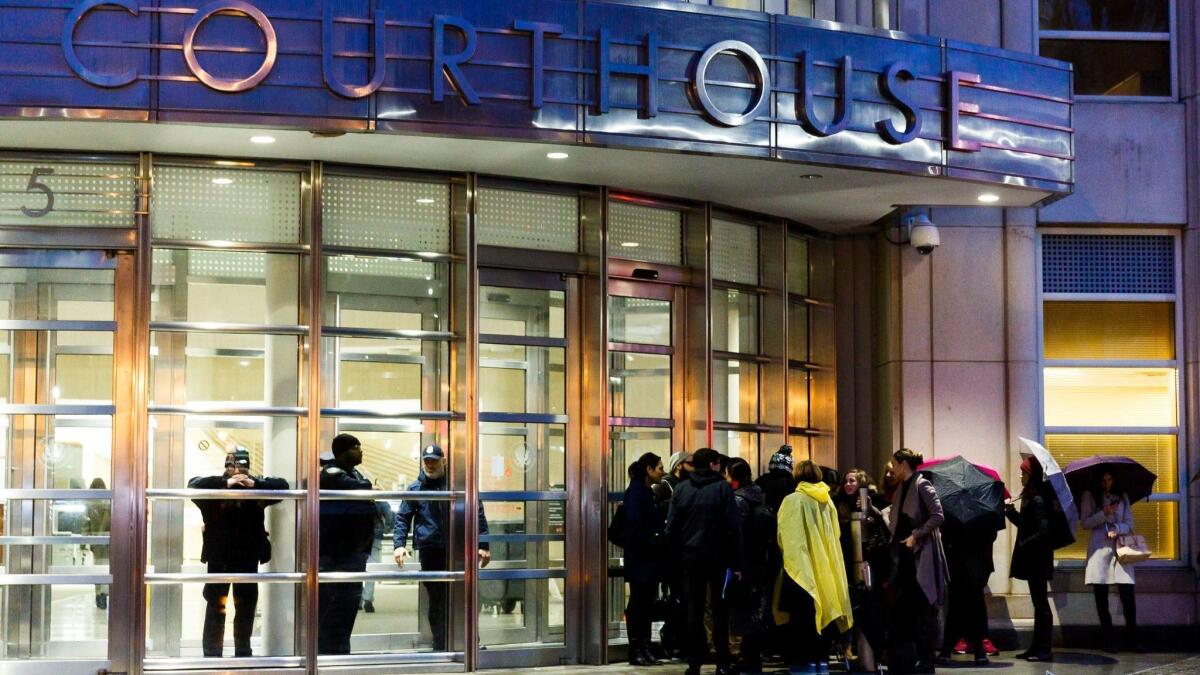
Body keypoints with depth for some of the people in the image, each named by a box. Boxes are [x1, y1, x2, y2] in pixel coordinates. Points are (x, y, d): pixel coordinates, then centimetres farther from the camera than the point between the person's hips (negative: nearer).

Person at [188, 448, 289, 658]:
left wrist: (256, 484, -20)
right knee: (216, 604, -1)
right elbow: (194, 484, -19)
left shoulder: (257, 486, 6)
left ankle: (243, 652, 22)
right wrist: (226, 483, -28)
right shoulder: (216, 486, -2)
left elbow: (282, 485, -5)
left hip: (248, 556, 3)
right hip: (219, 556, -3)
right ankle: (212, 654, 3)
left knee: (247, 604, 11)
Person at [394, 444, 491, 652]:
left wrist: (483, 545, 0)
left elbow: (478, 515, 7)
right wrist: (399, 544, -6)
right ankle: (440, 646, 8)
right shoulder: (416, 488, 9)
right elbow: (402, 518, 9)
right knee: (437, 600, 3)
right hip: (430, 550, 1)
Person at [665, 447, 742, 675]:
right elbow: (733, 528, -11)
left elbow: (671, 528, 1)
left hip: (691, 557, 3)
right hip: (718, 558, -3)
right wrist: (736, 562, -7)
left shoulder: (681, 489, 3)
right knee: (720, 609, 3)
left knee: (694, 609, 7)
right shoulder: (722, 488, -7)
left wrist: (677, 554, 8)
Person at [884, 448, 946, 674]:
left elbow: (938, 516, -16)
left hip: (922, 554, -8)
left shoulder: (922, 486, -8)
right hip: (904, 556, 8)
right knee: (900, 609, 6)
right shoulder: (900, 489, 16)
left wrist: (916, 535, -17)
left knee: (924, 609, -4)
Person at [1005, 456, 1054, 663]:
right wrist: (1011, 512, 9)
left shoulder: (1037, 500, -17)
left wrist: (1023, 545, -17)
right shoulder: (1030, 497, 13)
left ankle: (1044, 650, -3)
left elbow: (1042, 531, -23)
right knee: (1038, 602, 13)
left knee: (1041, 603, -6)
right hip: (1034, 559, 10)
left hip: (1037, 559, -10)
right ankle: (1037, 647, 18)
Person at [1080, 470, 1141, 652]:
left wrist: (1117, 528, -9)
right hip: (1099, 548, -1)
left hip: (1120, 548, 1)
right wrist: (1104, 514, -10)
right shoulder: (1089, 496, 9)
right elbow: (1085, 523, 2)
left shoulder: (1122, 497, 15)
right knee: (1101, 598, -1)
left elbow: (1129, 523, 10)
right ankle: (1108, 640, 6)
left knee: (1127, 595, -9)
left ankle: (1131, 640, -4)